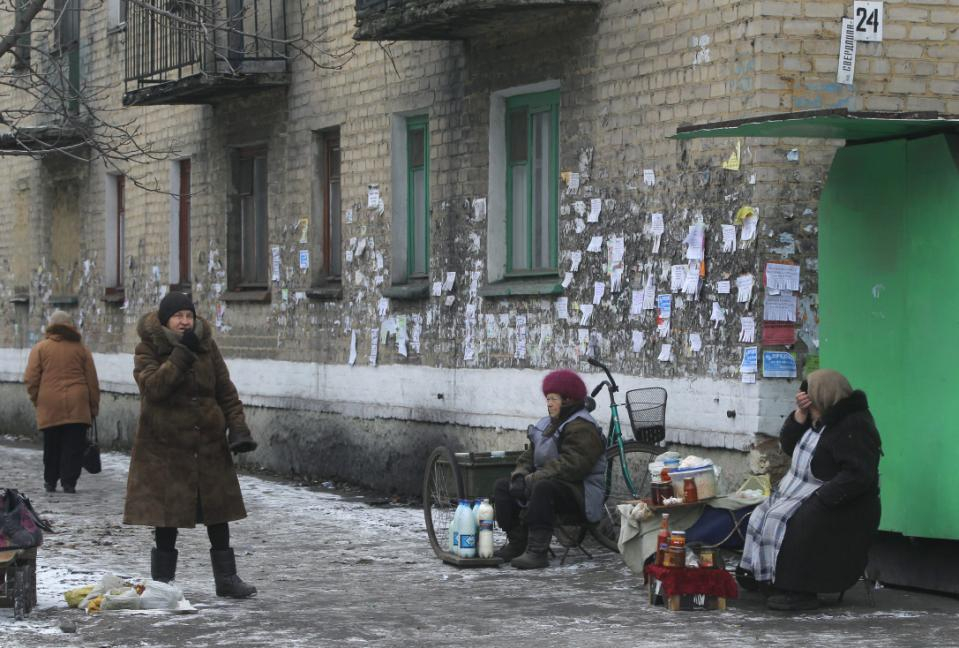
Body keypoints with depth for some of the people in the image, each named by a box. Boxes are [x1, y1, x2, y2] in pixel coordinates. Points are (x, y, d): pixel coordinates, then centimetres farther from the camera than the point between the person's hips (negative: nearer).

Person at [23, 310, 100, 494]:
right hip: (77, 407, 0)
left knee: (52, 446, 11)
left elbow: (31, 379, -1)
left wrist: (36, 399, 14)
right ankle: (69, 482, -3)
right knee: (73, 446, 2)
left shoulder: (40, 348, 3)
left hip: (49, 406, 0)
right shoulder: (81, 349, 7)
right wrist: (94, 407, 14)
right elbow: (92, 381, 8)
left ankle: (50, 481, 17)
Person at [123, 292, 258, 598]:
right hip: (166, 444, -4)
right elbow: (153, 385, -22)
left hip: (208, 444, 4)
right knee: (166, 516, 1)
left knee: (217, 511, 6)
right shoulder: (148, 349, -5)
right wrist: (182, 354, -24)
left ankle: (226, 578, 14)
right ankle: (162, 581, 12)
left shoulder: (206, 346, 6)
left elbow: (225, 390, 8)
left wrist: (238, 426, -3)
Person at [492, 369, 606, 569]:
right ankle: (516, 543, -3)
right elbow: (531, 455, 17)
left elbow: (571, 465, -26)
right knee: (502, 486, 3)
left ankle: (537, 551, -40)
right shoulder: (548, 424, 18)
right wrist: (520, 475, -7)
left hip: (579, 495, -10)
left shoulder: (582, 428, -15)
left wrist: (531, 480, -27)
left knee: (543, 487, -38)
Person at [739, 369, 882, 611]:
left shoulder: (854, 427, -16)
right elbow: (788, 446, 17)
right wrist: (800, 415, 1)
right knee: (763, 516, -5)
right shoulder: (820, 420, 15)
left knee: (789, 523, -28)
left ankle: (800, 592, -25)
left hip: (840, 507, -10)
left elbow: (858, 475, -25)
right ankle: (763, 578, -8)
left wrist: (820, 498, -28)